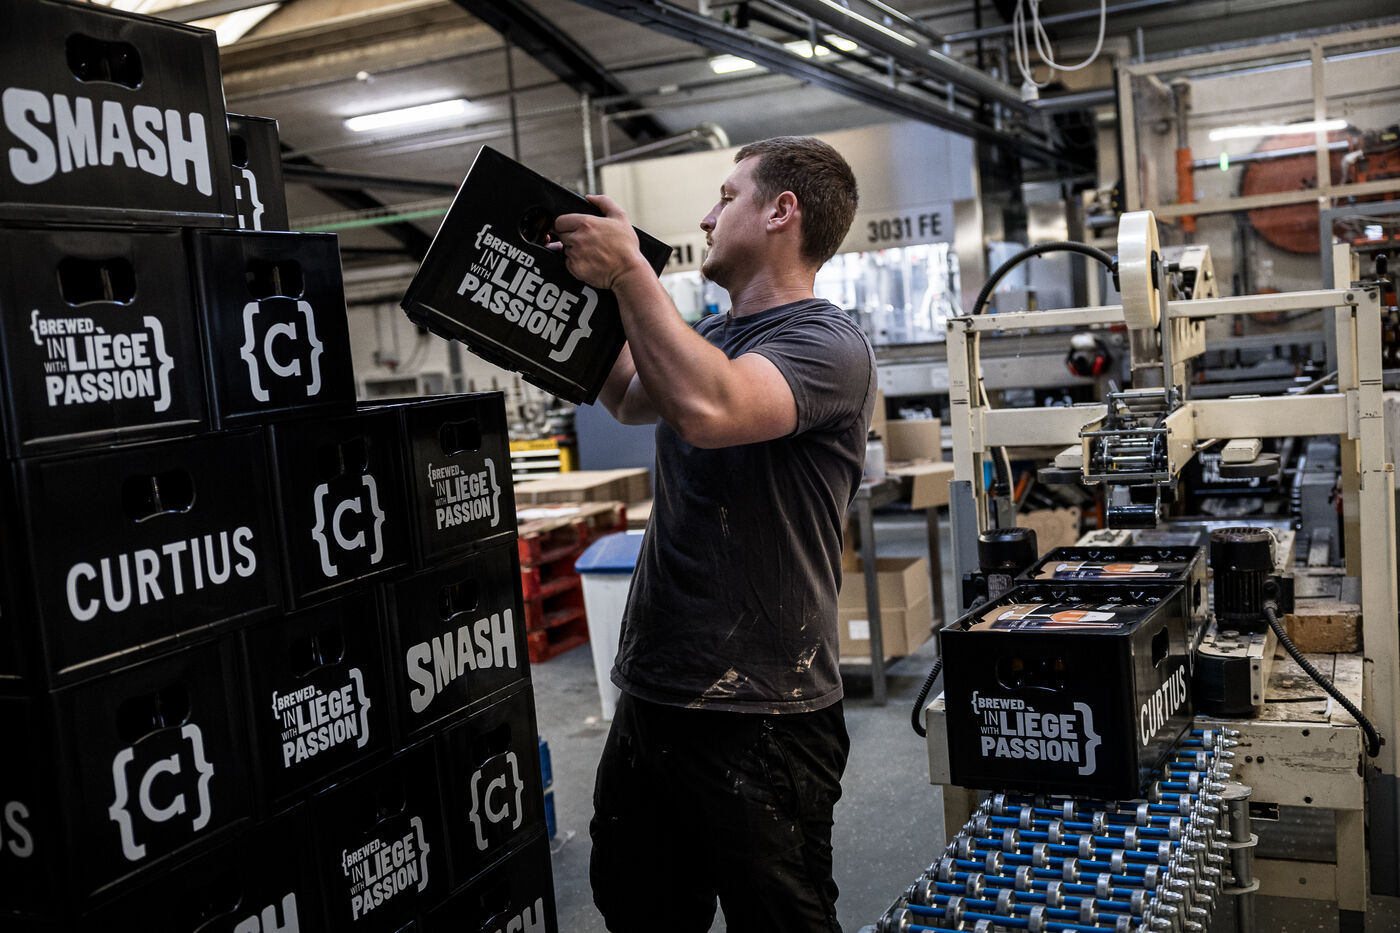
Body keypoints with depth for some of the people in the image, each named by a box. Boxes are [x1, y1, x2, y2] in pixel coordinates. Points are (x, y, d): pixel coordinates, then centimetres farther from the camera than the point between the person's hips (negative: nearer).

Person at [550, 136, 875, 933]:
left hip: (758, 718, -8)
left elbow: (707, 409, -34)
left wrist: (629, 271, -23)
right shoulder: (712, 334, 12)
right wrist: (599, 277, 19)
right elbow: (629, 398, 29)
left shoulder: (827, 344, -15)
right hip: (653, 691, 9)